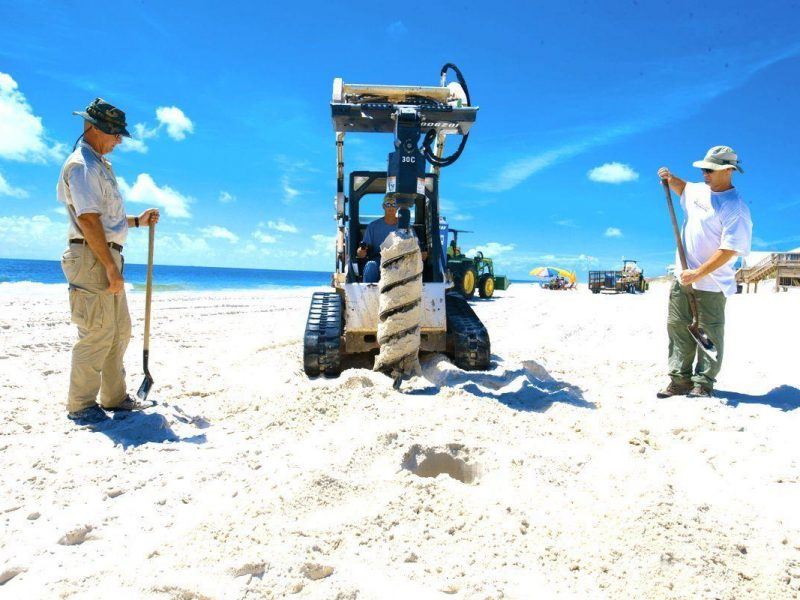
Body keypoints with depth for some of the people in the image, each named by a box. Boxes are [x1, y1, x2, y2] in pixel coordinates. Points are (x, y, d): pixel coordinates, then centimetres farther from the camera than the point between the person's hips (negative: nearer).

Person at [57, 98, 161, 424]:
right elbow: (88, 220, -20)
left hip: (107, 257, 10)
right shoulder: (81, 165, -11)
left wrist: (137, 221, 17)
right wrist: (111, 268, -22)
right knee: (97, 333, -6)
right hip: (91, 258, -10)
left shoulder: (99, 164, 21)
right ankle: (80, 405, 5)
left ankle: (114, 397, 24)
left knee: (120, 331, 14)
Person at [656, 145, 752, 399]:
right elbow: (683, 188, 34)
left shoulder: (735, 207, -15)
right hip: (683, 278, 7)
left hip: (710, 283, -7)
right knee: (678, 328, 7)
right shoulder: (699, 190, 8)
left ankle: (704, 383, 11)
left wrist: (698, 274, -24)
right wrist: (670, 178, 13)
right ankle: (680, 379, 13)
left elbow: (729, 250, -21)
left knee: (709, 334, 2)